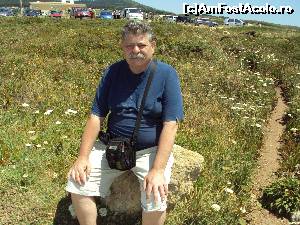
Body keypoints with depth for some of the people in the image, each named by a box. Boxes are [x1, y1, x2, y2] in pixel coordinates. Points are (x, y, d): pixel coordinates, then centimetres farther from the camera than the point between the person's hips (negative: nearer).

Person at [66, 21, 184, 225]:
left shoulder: (167, 74, -9)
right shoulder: (113, 72, 1)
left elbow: (170, 125, -14)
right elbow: (96, 116, 1)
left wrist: (158, 170, -23)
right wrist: (83, 157, -9)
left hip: (150, 150, -3)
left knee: (155, 202, -24)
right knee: (77, 183, -11)